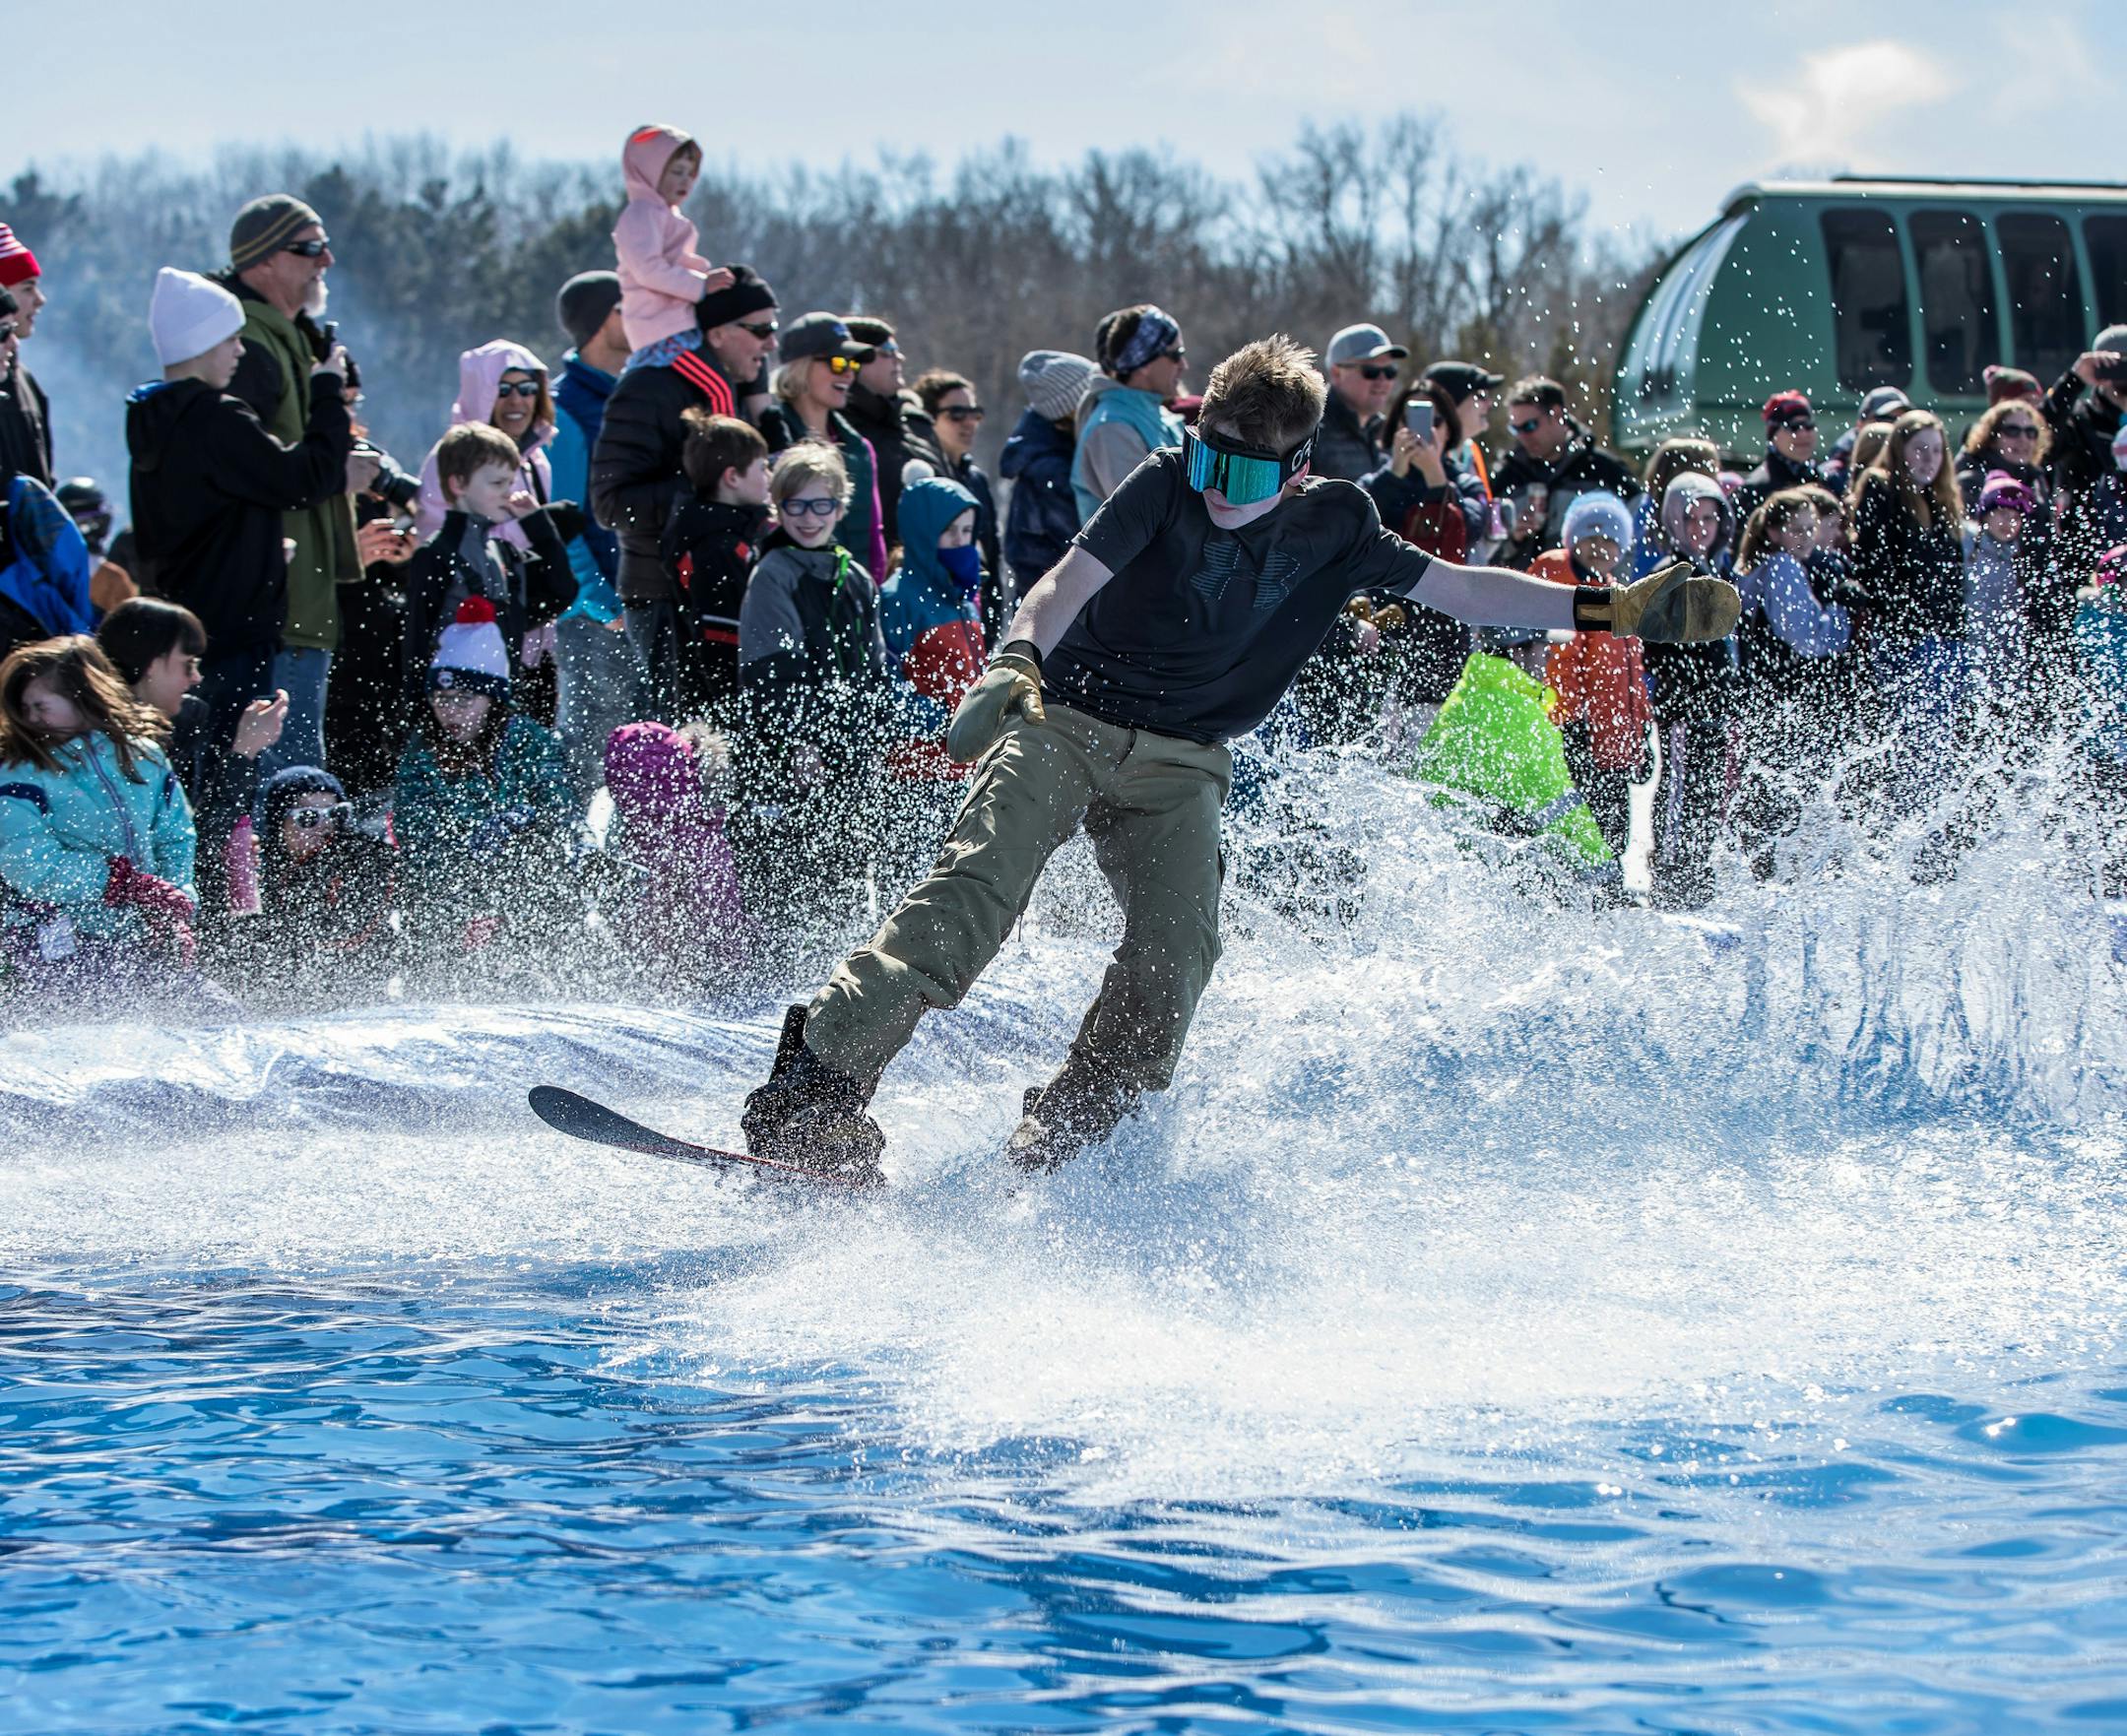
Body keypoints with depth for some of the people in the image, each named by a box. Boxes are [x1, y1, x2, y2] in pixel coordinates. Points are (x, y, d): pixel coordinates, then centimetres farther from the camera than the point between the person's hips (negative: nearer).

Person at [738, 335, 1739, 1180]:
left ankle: (1064, 1138, -7)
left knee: (1176, 944, -19)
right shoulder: (1165, 488, -11)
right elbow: (1070, 582, -20)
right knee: (977, 887, -23)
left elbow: (1458, 590, 5)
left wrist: (1614, 609, 0)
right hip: (1064, 723, -3)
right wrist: (1017, 663, -40)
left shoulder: (1334, 528, -2)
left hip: (1178, 765, 3)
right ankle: (815, 1084, -28)